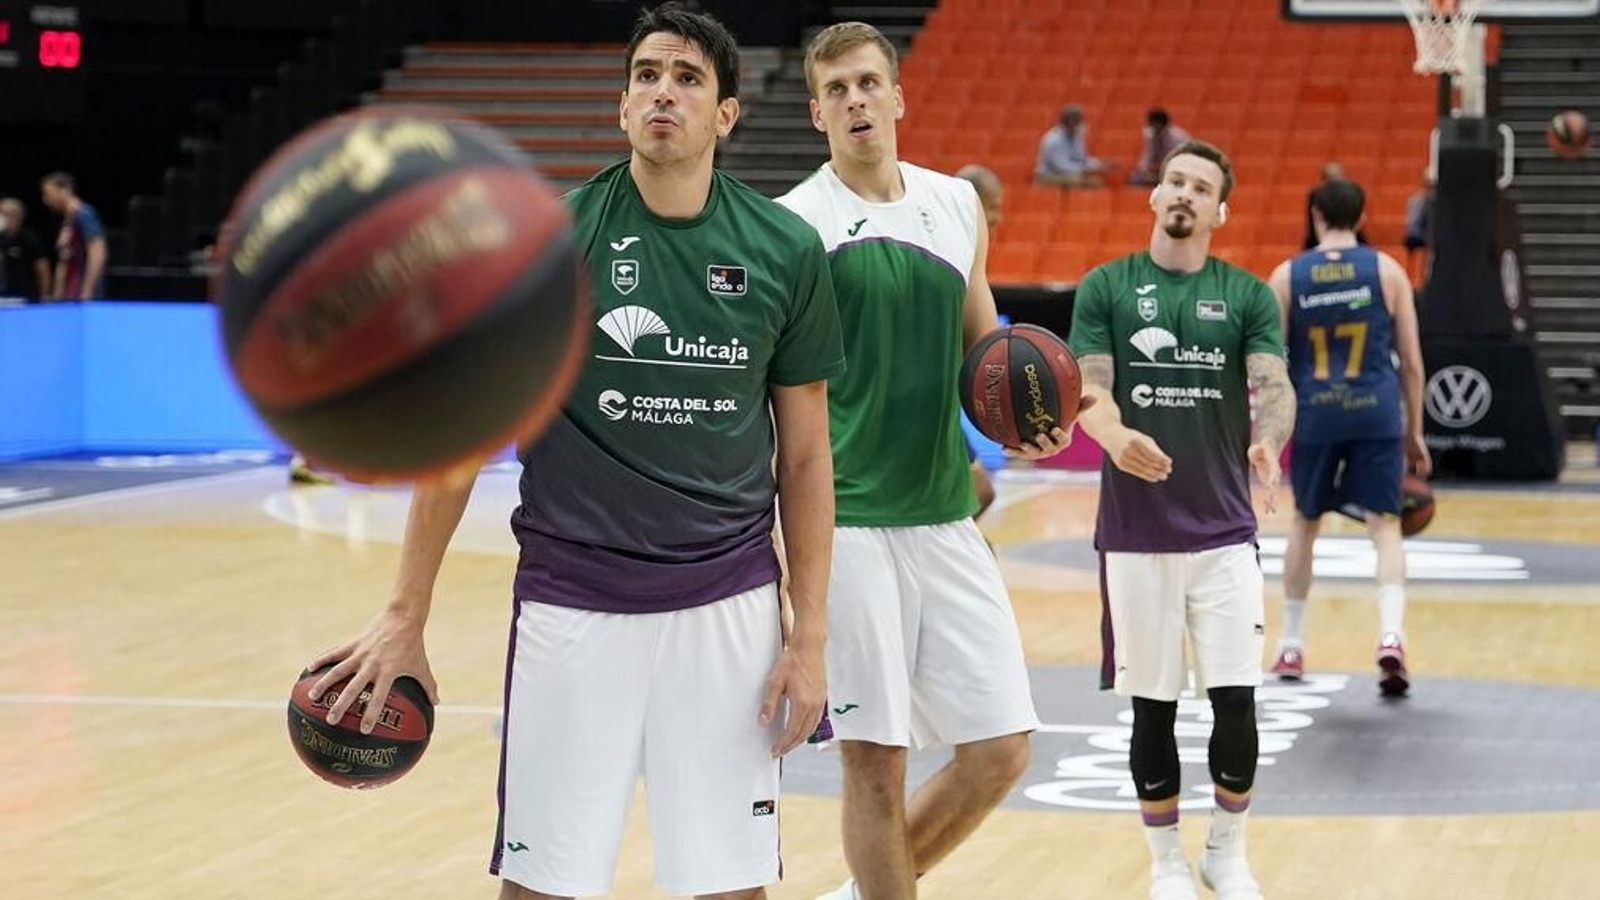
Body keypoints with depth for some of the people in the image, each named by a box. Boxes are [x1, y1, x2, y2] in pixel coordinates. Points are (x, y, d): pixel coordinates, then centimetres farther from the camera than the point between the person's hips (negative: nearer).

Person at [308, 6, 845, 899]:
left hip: (727, 605, 1)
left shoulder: (785, 251, 0)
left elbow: (805, 454, 7)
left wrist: (810, 631, 1)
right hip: (572, 603, -1)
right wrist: (406, 617, -3)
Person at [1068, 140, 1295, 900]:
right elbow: (1090, 388, -6)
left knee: (1236, 704, -3)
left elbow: (1274, 386, -8)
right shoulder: (1106, 288, 3)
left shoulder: (1248, 295, 4)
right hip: (1135, 534, 0)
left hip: (1225, 533, 0)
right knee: (1152, 709, 5)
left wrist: (1268, 440, -32)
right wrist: (1115, 436, -30)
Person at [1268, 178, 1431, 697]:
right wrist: (1414, 433, 12)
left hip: (1314, 416, 1)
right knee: (1385, 524, 0)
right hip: (1377, 415, -1)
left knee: (1305, 522, 19)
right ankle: (1391, 636, -22)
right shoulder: (1387, 271, 3)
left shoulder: (1286, 276, 4)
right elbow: (1412, 362, 4)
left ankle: (1291, 648, 25)